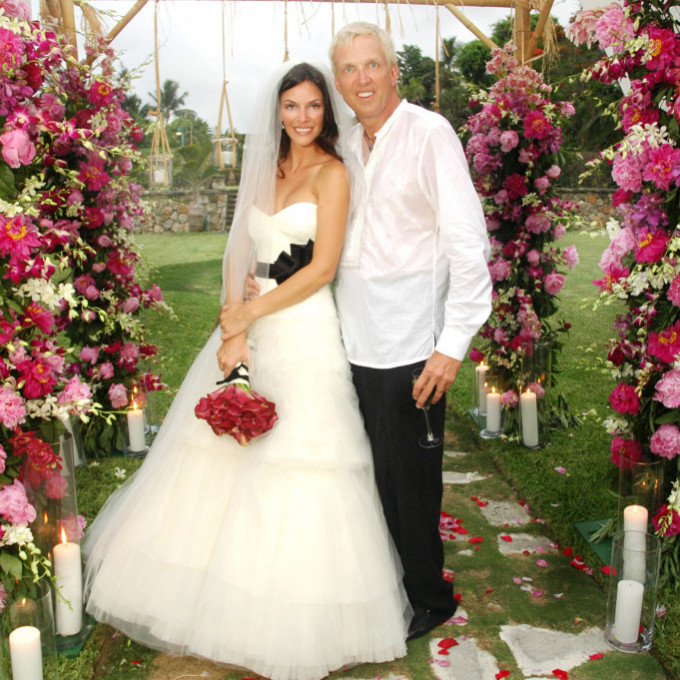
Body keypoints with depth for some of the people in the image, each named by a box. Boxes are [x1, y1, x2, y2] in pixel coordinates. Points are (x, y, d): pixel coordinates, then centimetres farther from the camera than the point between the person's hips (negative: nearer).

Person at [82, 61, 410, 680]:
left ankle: (296, 618, 14)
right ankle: (228, 591, 29)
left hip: (304, 333, -6)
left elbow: (323, 266, -11)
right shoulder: (265, 169, 14)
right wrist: (233, 332, -4)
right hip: (248, 326, 6)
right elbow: (239, 251, 8)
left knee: (293, 462, -4)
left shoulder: (331, 172, -3)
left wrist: (252, 313, -8)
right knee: (225, 451, 9)